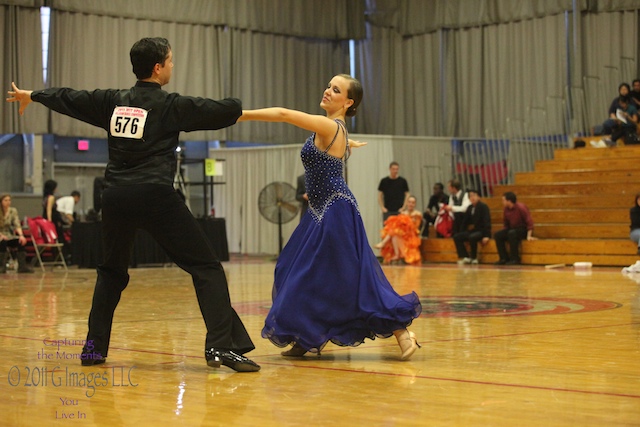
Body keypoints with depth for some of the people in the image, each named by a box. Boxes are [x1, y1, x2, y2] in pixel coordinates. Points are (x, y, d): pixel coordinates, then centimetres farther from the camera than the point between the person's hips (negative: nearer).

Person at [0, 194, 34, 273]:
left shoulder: (13, 211, 2)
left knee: (21, 241, -27)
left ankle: (22, 266, -25)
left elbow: (17, 225, -8)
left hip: (9, 236, 3)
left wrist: (21, 235, -25)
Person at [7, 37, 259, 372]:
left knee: (112, 272, 26)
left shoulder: (113, 101, 13)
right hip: (155, 197, -6)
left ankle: (94, 347, 24)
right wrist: (240, 106, 25)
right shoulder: (170, 105, -1)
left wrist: (31, 95, 42)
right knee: (206, 268, -2)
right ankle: (221, 346, -14)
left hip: (116, 198, 6)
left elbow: (69, 99, 25)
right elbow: (221, 112, 2)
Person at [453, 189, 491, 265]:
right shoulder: (470, 208, 12)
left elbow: (487, 221, -16)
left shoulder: (483, 206, -9)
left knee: (472, 237, -37)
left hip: (481, 231, -7)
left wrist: (486, 236, -25)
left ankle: (474, 258, -19)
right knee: (456, 237, -10)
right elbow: (465, 221, 19)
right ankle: (466, 257, -12)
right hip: (471, 231, 7)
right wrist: (461, 233, 7)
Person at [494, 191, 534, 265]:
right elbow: (506, 224, 16)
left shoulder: (521, 207, -18)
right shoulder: (506, 210, 1)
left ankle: (515, 259, -30)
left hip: (523, 230, -7)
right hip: (512, 229, 7)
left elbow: (529, 222, -19)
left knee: (512, 233, -37)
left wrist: (529, 235, -25)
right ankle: (504, 258, -11)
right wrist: (505, 233, 1)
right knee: (497, 235, -14)